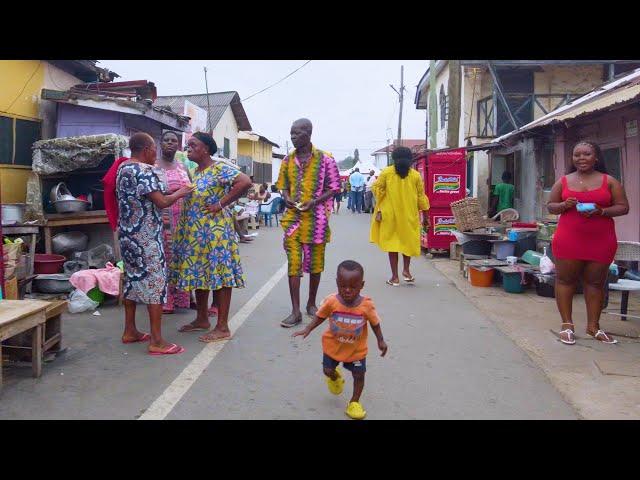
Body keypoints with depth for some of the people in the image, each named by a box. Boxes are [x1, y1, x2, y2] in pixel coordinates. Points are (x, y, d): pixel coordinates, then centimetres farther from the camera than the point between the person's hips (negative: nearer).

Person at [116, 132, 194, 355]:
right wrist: (180, 193, -4)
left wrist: (169, 191, 15)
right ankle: (156, 341, -4)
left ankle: (130, 331, 24)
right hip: (146, 236, -9)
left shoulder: (122, 168, 12)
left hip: (127, 234, 9)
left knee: (132, 278, 16)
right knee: (155, 281, -6)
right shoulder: (146, 171, -16)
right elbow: (162, 202, -21)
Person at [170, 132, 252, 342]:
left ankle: (222, 327, 3)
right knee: (198, 274, 14)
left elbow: (245, 182, -25)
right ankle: (202, 319, 28)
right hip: (194, 232, 9)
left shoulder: (219, 168, -12)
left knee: (219, 274, -4)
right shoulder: (196, 172, 14)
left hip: (214, 231, -9)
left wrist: (221, 204, -20)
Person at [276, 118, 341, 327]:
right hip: (293, 218, 2)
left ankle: (311, 304, 28)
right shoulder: (287, 160, 7)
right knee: (293, 264, -2)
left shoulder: (325, 159, -5)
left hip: (316, 218, -2)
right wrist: (286, 197, -6)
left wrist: (315, 201, -17)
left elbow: (334, 187, -2)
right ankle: (296, 311, 2)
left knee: (315, 263, 10)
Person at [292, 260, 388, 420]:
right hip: (333, 346, 1)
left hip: (356, 349, -1)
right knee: (327, 371, 13)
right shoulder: (331, 301, -25)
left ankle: (354, 402, 32)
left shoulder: (366, 305, -27)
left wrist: (381, 341, -8)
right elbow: (320, 317, -8)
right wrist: (307, 330, -16)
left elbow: (375, 323, -9)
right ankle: (334, 377, 52)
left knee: (359, 375, 6)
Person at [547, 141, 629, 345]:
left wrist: (602, 211, -16)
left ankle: (593, 326, 16)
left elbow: (623, 207, 3)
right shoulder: (563, 181, 7)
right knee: (565, 280, 1)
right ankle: (567, 324, 10)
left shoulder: (609, 181, 4)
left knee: (595, 282, 7)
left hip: (601, 241, 0)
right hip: (568, 240, 0)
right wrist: (564, 205, -12)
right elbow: (550, 206, 10)